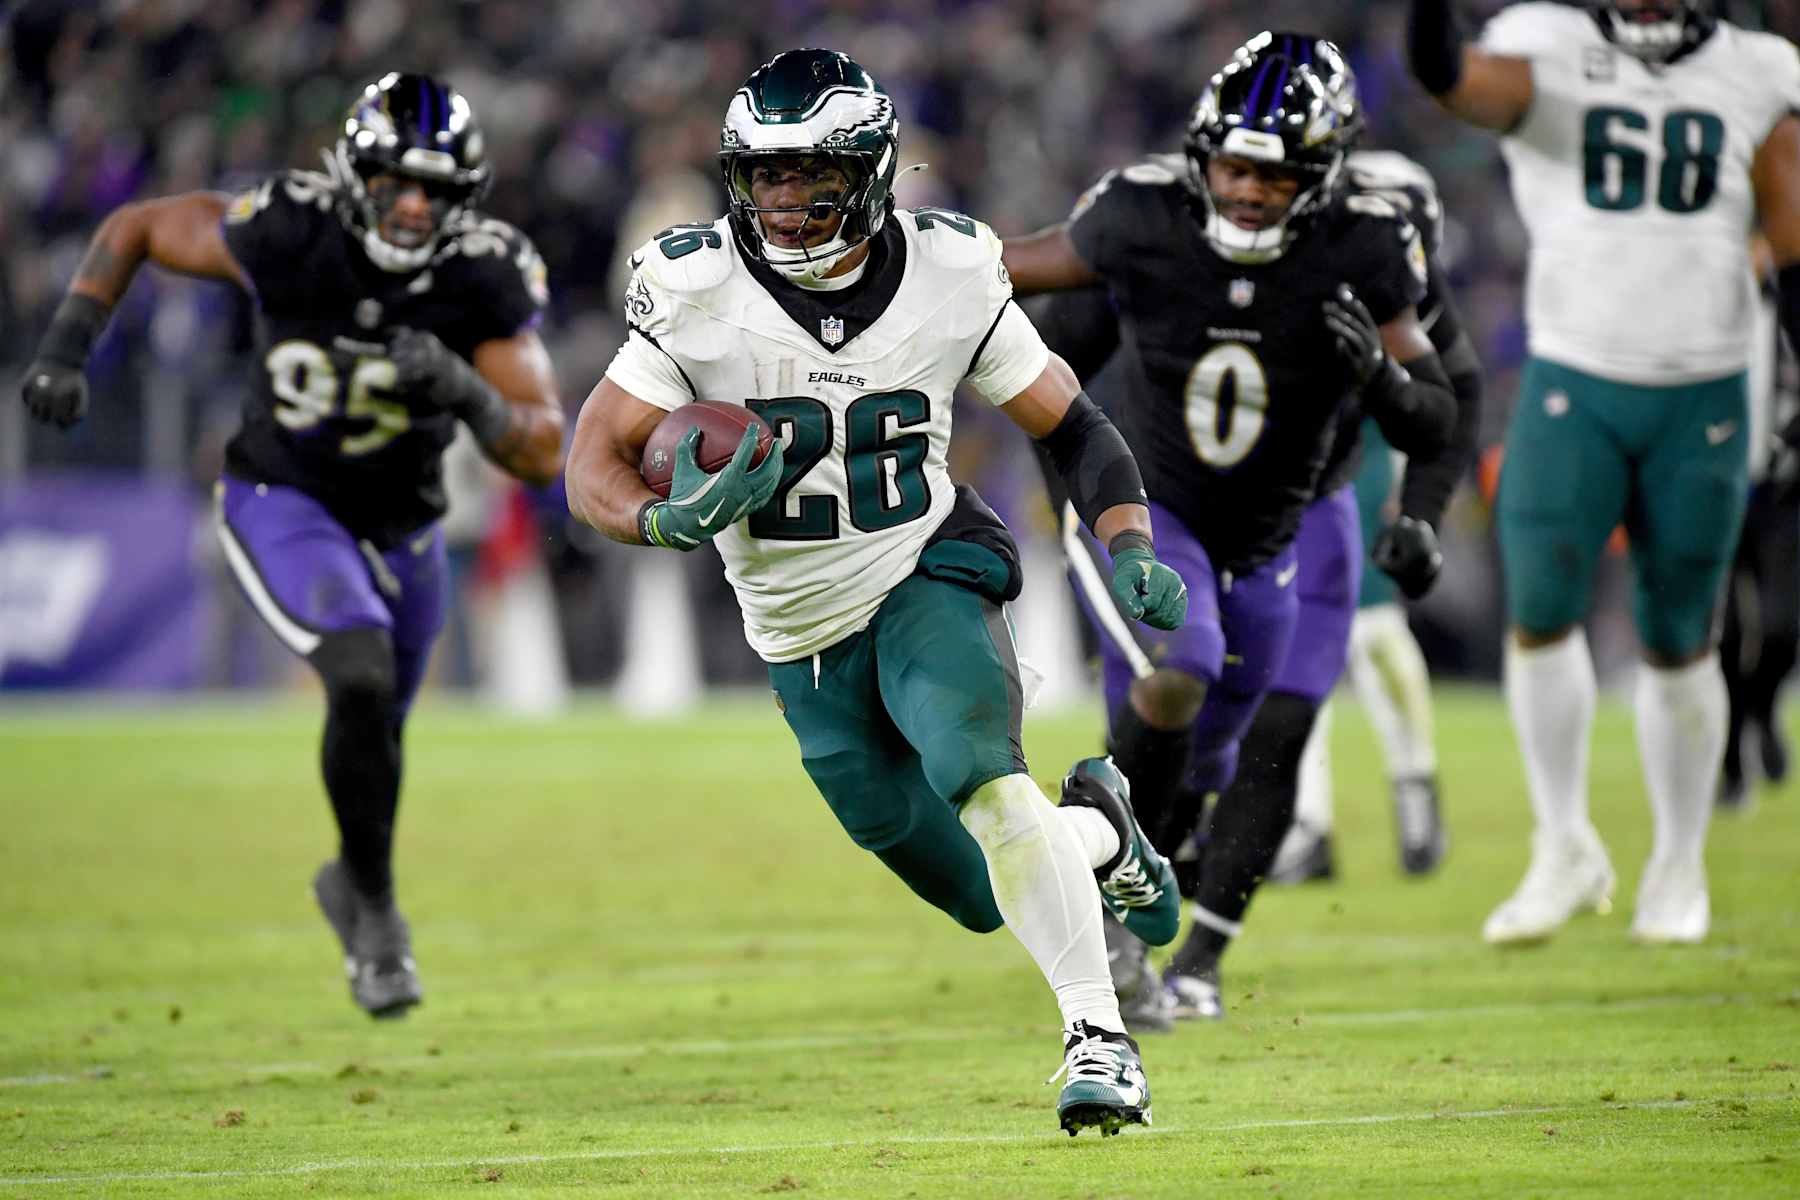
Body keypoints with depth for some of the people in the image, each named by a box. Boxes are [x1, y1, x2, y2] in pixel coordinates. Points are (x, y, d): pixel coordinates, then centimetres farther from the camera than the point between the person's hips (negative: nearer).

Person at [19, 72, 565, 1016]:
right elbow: (135, 227, -9)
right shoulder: (290, 235, -26)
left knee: (376, 733, 22)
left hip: (398, 526, 4)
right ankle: (376, 909, -8)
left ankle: (352, 878, 53)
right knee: (362, 680, -27)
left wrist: (464, 390, -41)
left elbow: (542, 455, -23)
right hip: (282, 505, -3)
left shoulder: (487, 280, -22)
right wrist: (65, 349, -16)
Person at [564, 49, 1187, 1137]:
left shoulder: (950, 274, -11)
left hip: (928, 572, -2)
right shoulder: (698, 292, -15)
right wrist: (672, 518, -35)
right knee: (988, 897, 5)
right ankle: (1100, 833, 40)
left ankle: (1099, 1039, -27)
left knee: (978, 771, -33)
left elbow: (1070, 426, 1)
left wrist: (1130, 548, -16)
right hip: (803, 636, 2)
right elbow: (595, 465, -13)